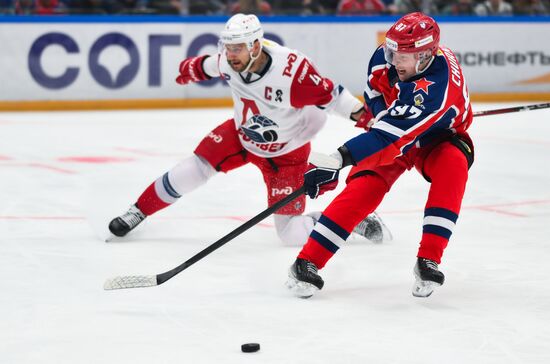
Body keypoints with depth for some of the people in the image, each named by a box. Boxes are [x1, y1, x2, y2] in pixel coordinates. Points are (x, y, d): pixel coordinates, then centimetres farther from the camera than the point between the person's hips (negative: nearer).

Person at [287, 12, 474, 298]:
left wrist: (338, 160, -57)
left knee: (452, 165, -36)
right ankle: (307, 261, -24)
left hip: (436, 137, -3)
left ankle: (428, 260, -29)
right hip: (393, 128, 3)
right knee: (365, 186, -22)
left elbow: (390, 136, -50)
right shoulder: (386, 56, -22)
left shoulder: (438, 87, -42)